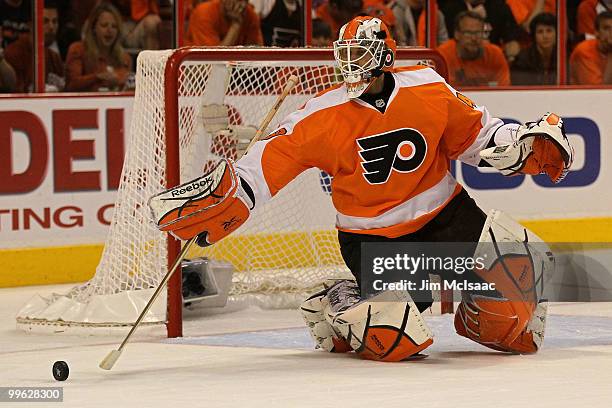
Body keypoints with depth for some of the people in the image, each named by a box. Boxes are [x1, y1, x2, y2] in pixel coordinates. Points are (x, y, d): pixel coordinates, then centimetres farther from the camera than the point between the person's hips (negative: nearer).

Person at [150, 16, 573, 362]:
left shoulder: (428, 88, -8)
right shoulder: (324, 116, -14)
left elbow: (475, 133, 4)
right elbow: (270, 159, -17)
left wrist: (524, 144, -10)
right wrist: (226, 194, -31)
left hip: (443, 212, 3)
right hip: (371, 235, -3)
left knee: (521, 265, -12)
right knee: (395, 340, -18)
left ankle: (479, 320, 20)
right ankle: (335, 308, 15)